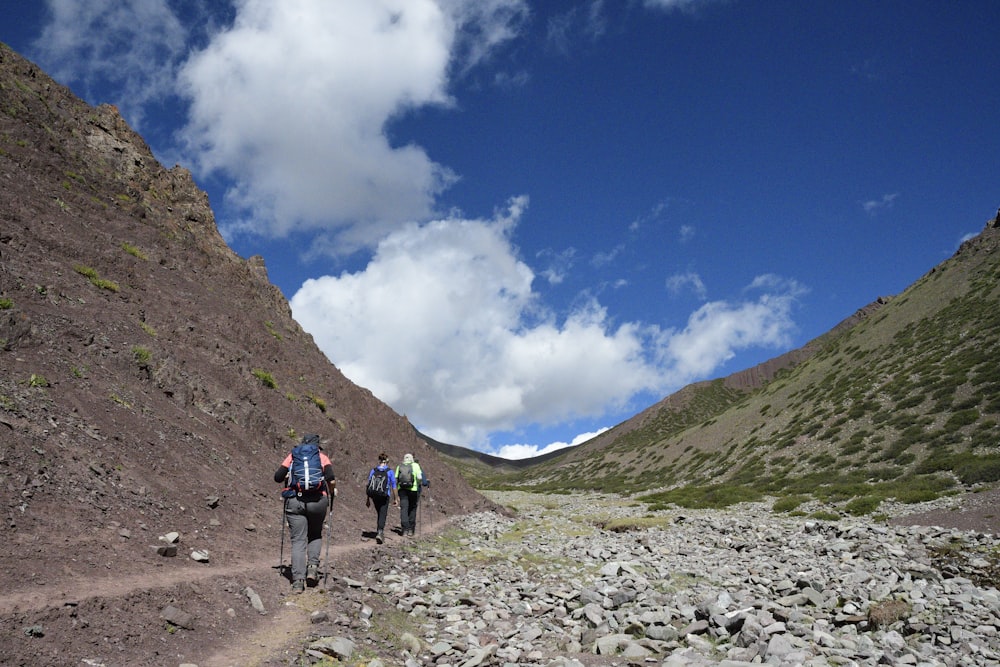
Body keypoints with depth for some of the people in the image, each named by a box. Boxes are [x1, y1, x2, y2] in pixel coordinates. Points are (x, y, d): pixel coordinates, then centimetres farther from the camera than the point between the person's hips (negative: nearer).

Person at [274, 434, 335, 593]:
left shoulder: (292, 456, 15)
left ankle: (298, 581, -2)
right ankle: (313, 566, 6)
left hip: (294, 501, 0)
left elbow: (278, 477, 8)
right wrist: (333, 490, 15)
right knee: (316, 535, 23)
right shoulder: (323, 457, 11)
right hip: (317, 501, 0)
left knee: (298, 541, 4)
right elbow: (331, 479, -5)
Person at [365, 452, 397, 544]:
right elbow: (393, 486, -4)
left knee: (379, 514, 21)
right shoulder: (390, 471, -6)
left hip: (374, 496, 4)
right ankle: (379, 532, -18)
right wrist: (395, 499, 4)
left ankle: (380, 532, 30)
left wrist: (368, 499, 11)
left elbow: (368, 485, 4)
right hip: (385, 496, -4)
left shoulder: (373, 471, 2)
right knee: (383, 515, 0)